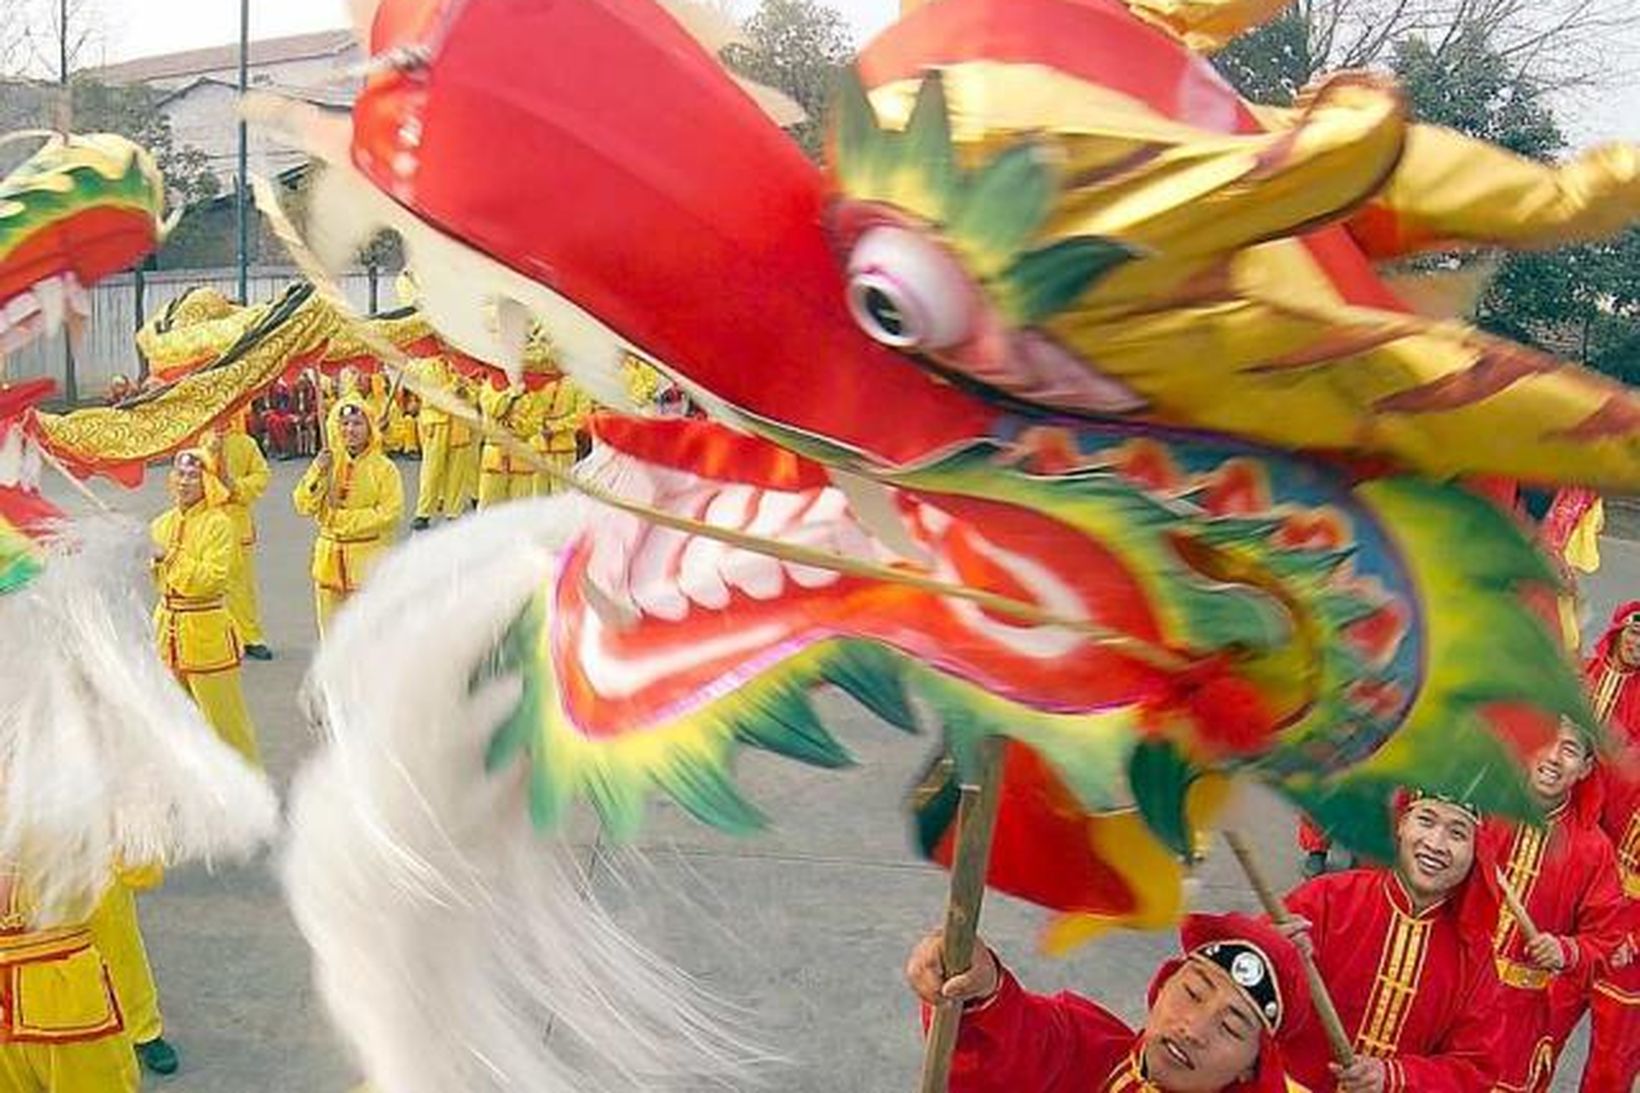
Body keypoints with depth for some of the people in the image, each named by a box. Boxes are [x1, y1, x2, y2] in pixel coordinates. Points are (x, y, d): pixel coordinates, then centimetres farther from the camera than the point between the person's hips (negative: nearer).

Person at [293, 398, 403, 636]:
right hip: (330, 556, 4)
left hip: (368, 558, -4)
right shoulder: (327, 462, 5)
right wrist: (318, 474, -13)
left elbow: (390, 513, -13)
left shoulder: (383, 468, -6)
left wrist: (345, 518, -14)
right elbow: (304, 506, 2)